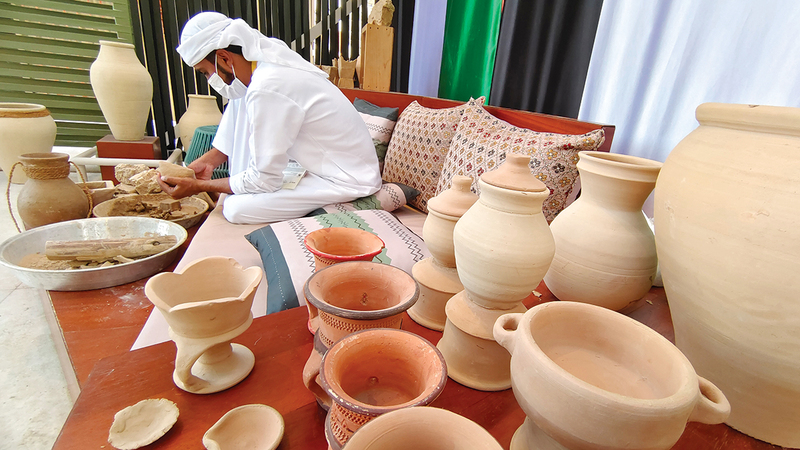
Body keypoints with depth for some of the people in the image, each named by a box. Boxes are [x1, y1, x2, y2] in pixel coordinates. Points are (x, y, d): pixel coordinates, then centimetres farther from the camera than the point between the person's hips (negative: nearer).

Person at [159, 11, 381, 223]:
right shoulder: (268, 57, 0)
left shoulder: (267, 90, -26)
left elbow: (264, 181, -19)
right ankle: (243, 190, 13)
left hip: (350, 182, -9)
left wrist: (199, 186, -7)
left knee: (236, 210, -20)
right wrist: (209, 160, 9)